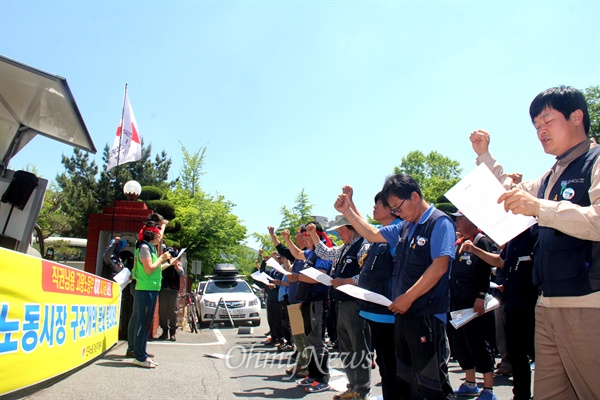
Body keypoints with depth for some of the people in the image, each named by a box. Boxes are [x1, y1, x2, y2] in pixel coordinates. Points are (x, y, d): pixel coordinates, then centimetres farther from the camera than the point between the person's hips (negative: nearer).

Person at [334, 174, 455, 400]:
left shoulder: (439, 223, -11)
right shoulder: (405, 228, 13)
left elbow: (439, 267, -20)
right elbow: (372, 235, 23)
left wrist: (408, 298, -19)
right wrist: (347, 212, 15)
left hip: (427, 315, -8)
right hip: (403, 313, 8)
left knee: (431, 381, -2)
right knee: (405, 378, 16)